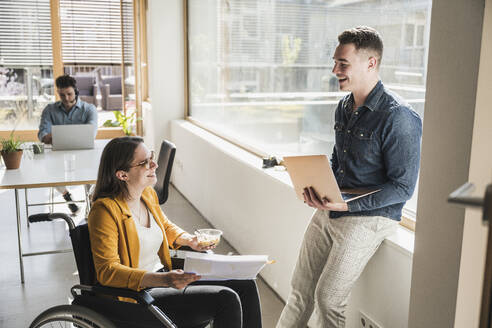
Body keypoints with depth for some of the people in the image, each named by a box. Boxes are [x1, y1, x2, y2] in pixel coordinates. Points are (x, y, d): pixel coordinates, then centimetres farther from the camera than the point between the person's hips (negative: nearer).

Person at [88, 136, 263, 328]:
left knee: (245, 286, -4)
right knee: (226, 299, -22)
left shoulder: (148, 194, 5)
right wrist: (164, 280, -35)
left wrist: (189, 240, 3)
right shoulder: (105, 210, -19)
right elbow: (107, 271, -24)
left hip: (164, 275, 8)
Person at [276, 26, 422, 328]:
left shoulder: (399, 118, -19)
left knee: (328, 297, -1)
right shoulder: (345, 107, 8)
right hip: (331, 209, 7)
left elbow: (402, 188, -18)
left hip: (369, 216, -7)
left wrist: (347, 205, -24)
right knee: (301, 288, 11)